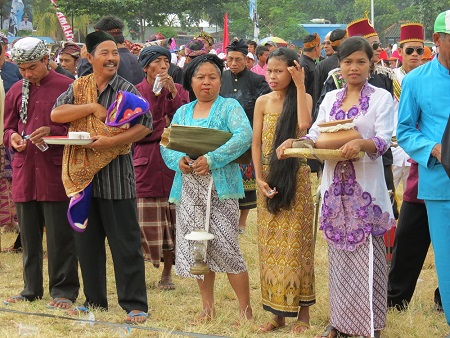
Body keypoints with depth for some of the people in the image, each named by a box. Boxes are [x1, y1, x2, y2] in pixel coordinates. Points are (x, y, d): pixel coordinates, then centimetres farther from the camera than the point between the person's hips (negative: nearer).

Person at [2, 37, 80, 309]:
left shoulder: (66, 87, -4)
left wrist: (52, 131, -17)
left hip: (56, 170, -5)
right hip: (24, 170, 5)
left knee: (60, 235, 0)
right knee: (29, 235, 11)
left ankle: (64, 291, 9)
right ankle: (32, 289, 22)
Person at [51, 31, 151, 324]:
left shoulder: (127, 90, -3)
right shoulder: (78, 88, 8)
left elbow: (145, 126, -11)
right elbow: (56, 113, -5)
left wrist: (112, 142, -21)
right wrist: (92, 107, -15)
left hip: (116, 176, -4)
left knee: (125, 243, -2)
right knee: (87, 242, 11)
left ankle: (135, 304, 5)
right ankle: (94, 300, 24)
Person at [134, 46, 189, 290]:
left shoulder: (178, 90, 10)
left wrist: (173, 93, -11)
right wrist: (162, 130, -10)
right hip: (145, 161, -1)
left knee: (172, 217, 1)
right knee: (145, 219, -5)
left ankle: (167, 274, 10)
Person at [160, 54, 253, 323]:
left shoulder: (229, 107, 0)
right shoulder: (182, 112, 16)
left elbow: (244, 136, -16)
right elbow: (166, 146, 11)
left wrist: (211, 159, -23)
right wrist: (179, 160, -12)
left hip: (219, 186, -5)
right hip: (189, 188, 5)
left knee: (226, 247, -9)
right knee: (197, 248, 7)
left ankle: (246, 309, 1)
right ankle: (208, 308, 20)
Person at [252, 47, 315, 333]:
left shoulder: (303, 98, -2)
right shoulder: (263, 102, 7)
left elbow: (303, 124, -24)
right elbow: (256, 143, 5)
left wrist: (299, 86, -19)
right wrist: (260, 178, -6)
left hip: (295, 179, -3)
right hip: (268, 179, 4)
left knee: (296, 242, -1)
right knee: (271, 243, 6)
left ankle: (302, 312, 6)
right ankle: (277, 312, 13)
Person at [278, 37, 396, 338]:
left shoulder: (381, 97, 1)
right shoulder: (330, 98, 14)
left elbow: (384, 139, -11)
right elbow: (316, 135, 8)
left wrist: (362, 144, -31)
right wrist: (295, 143, -12)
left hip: (365, 188, -4)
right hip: (335, 187, 5)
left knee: (366, 258, -6)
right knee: (339, 254, 8)